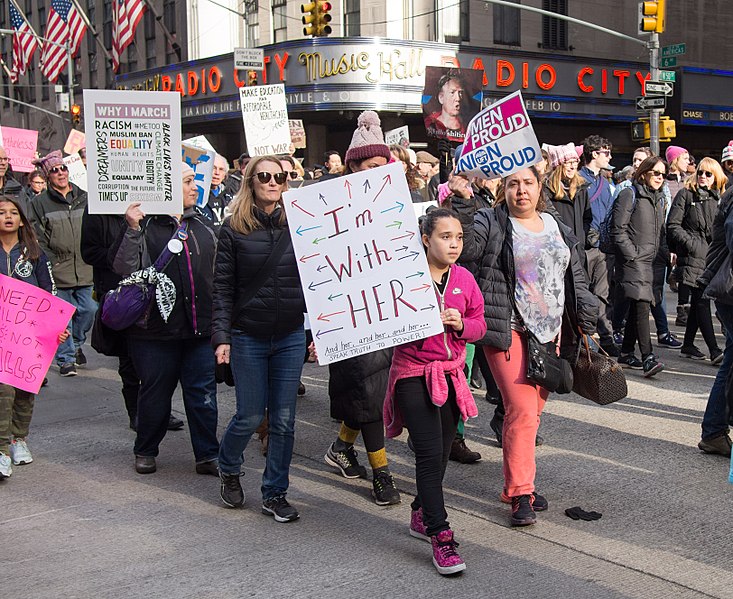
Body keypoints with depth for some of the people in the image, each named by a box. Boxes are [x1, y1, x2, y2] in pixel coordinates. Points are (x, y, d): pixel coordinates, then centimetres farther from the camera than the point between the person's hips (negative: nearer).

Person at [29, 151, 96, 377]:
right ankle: (66, 358, 9)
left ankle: (76, 344, 31)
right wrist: (49, 265, -11)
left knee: (88, 310, 5)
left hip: (85, 271, 3)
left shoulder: (84, 199, 11)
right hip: (57, 272, -3)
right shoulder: (40, 203, -1)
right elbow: (37, 238, -3)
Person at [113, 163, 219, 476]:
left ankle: (207, 455, 15)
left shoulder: (202, 225, 12)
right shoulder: (145, 224, -6)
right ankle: (145, 452, 27)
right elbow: (124, 269, -15)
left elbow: (217, 273, 20)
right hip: (156, 330, -4)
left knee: (203, 393, 4)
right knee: (155, 393, 9)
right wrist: (132, 230, -24)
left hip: (200, 329, 4)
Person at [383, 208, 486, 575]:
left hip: (451, 375, 5)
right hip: (413, 375, -5)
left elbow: (479, 325, 9)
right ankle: (440, 536, -5)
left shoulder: (464, 279, 4)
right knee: (430, 452, -11)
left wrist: (461, 324, -11)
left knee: (442, 451, 13)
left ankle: (421, 515, 34)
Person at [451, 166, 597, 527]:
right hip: (509, 332, -6)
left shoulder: (557, 227, 15)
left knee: (534, 410, 10)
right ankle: (520, 493, -2)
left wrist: (586, 324, 16)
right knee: (521, 410, -10)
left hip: (549, 332, 6)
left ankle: (518, 483, 23)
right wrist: (461, 206, -34)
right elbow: (464, 248, -23)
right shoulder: (490, 223, -3)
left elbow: (576, 277, 19)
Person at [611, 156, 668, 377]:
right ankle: (648, 358, -19)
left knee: (637, 308, 12)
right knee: (641, 307, -15)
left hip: (649, 260, 8)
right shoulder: (630, 194, -7)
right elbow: (618, 230, -11)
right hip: (632, 261, -8)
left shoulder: (659, 198, 18)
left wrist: (661, 253, 14)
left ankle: (626, 354, 21)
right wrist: (632, 254, -14)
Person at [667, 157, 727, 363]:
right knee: (701, 301, -11)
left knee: (698, 301, 10)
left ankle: (688, 345, 22)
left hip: (711, 255, 6)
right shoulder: (686, 195, -1)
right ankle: (714, 350, -14)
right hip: (692, 255, -6)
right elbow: (672, 225, -5)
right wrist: (690, 242, -14)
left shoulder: (718, 198, 14)